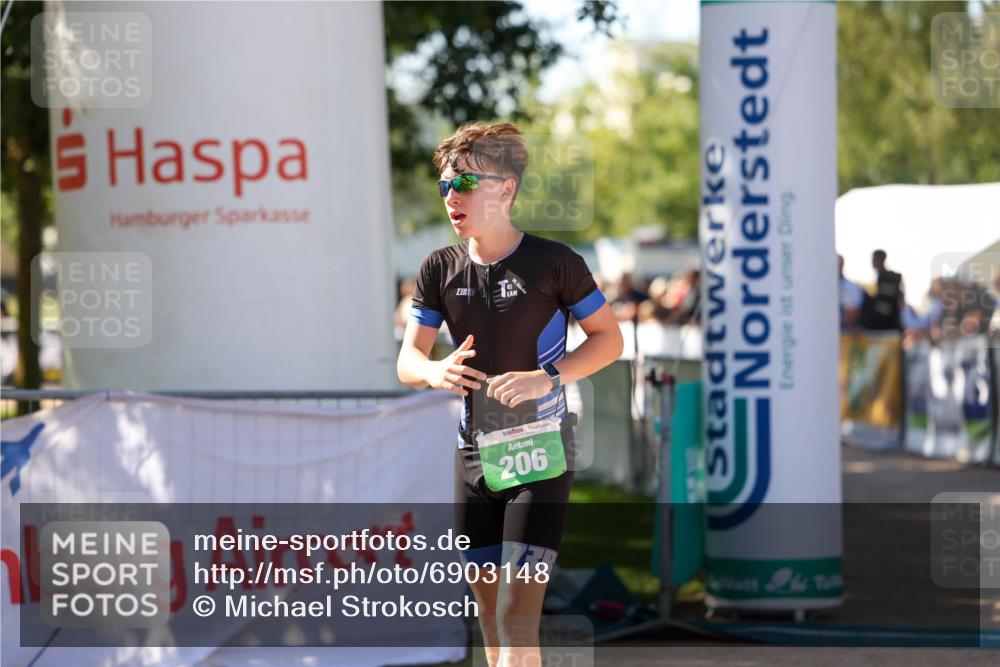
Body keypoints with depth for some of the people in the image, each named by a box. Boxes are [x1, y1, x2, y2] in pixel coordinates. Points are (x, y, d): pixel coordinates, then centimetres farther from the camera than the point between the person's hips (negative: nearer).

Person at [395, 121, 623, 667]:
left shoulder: (552, 262, -10)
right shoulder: (440, 270, 2)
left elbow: (609, 338, -3)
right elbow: (407, 360, 2)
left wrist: (547, 378, -20)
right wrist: (435, 372, -22)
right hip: (474, 456, 5)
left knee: (517, 617, -14)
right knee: (489, 615, 13)